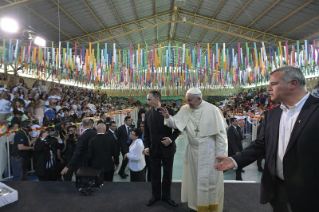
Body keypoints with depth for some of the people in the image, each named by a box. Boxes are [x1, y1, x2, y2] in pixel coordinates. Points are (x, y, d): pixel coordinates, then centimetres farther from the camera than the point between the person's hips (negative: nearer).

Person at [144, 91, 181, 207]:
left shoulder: (169, 111, -7)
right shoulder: (148, 114, 3)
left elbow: (178, 128, -2)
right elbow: (146, 133, 8)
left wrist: (171, 139, -16)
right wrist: (147, 146, 0)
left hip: (167, 148, -2)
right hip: (154, 148, 3)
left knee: (167, 173, 12)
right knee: (155, 174, 12)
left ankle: (166, 196, 30)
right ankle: (155, 196, 30)